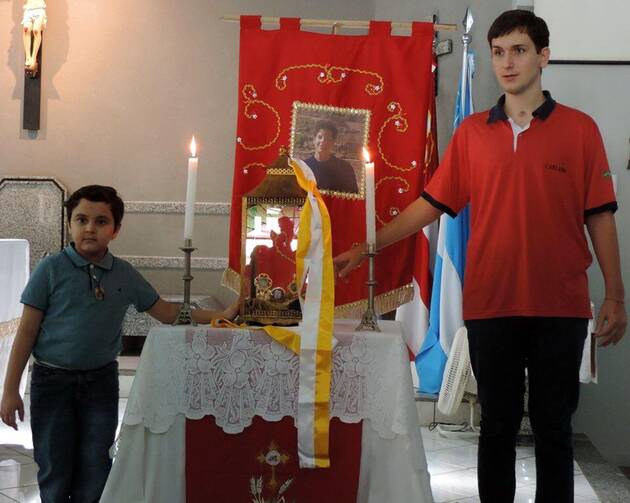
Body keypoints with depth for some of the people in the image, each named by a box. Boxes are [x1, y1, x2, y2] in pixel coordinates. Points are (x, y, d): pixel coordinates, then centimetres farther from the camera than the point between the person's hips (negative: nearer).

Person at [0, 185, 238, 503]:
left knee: (95, 469, 8)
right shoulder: (51, 270, -8)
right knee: (55, 471, 3)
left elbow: (166, 312, 11)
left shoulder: (125, 275, 2)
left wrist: (217, 316, 0)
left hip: (101, 381, 3)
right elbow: (27, 330, -6)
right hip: (53, 380, -3)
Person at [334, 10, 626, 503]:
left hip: (560, 309, -1)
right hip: (490, 308, 2)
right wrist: (365, 249, 1)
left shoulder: (579, 128, 2)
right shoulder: (472, 132, 7)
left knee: (553, 429, 6)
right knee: (497, 427, 10)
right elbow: (431, 204, 7)